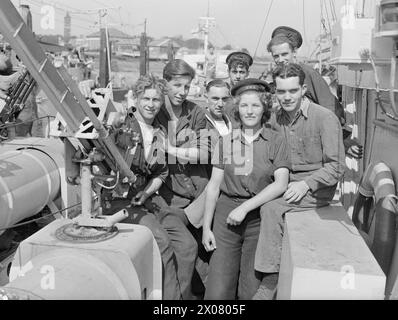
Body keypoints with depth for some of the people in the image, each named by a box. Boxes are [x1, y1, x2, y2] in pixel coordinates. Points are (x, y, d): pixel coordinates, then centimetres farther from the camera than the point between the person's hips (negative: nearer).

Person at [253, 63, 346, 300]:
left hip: (318, 189, -6)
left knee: (271, 208, -29)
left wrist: (306, 184, -22)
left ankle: (271, 278, -16)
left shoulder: (325, 118, -10)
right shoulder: (276, 119, 8)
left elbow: (336, 167, -11)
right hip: (285, 183, 6)